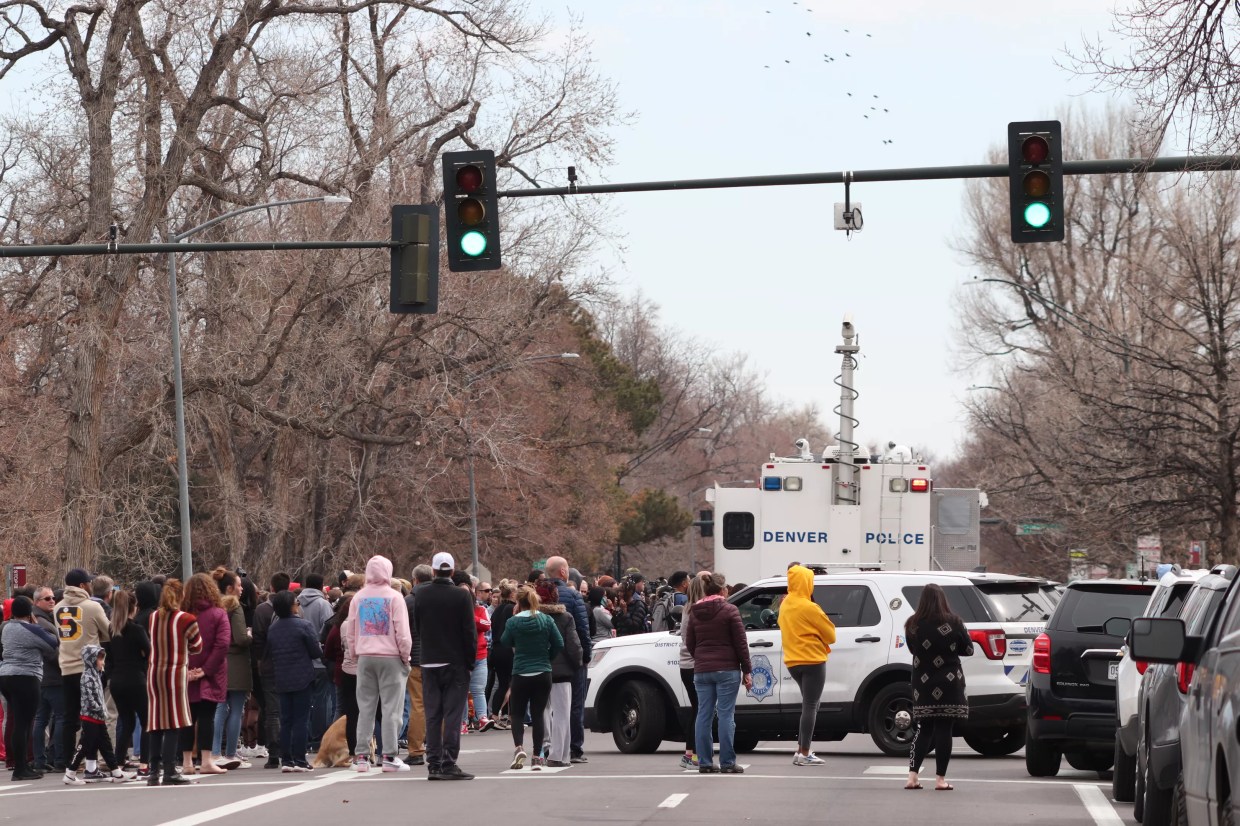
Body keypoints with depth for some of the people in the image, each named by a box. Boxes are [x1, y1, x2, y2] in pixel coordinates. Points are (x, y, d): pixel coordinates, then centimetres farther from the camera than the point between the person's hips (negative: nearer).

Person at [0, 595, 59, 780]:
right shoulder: (32, 630, -11)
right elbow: (54, 644, -6)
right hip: (25, 678, -9)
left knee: (19, 723, 14)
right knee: (23, 724, -7)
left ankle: (21, 764, 16)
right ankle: (20, 769, -7)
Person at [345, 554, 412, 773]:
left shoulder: (358, 598, 6)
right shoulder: (394, 597, -6)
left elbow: (350, 633, 10)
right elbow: (402, 632, -8)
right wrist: (405, 656, 2)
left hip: (365, 657, 4)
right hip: (390, 657, -4)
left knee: (365, 707, 8)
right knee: (391, 707, -1)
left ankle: (361, 756, 7)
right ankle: (388, 757, -5)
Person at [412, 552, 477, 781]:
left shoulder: (421, 595, 0)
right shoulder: (461, 597, -9)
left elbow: (417, 628, 8)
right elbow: (469, 632, -8)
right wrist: (470, 660, 0)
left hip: (429, 662, 3)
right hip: (456, 663, -3)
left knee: (432, 715, 7)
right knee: (453, 714, -2)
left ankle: (433, 764, 7)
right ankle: (449, 764, -6)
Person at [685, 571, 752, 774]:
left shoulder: (695, 613, 8)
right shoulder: (729, 610, -7)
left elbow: (689, 643, 11)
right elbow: (740, 643, -7)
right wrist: (747, 671, -2)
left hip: (701, 671, 5)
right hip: (727, 670, -5)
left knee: (704, 715, 7)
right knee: (726, 715, -3)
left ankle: (704, 762, 6)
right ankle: (727, 763, -4)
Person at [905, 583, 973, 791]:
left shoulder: (913, 625, -3)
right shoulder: (953, 623, -10)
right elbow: (967, 649, 1)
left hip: (923, 684, 3)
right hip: (949, 684, -3)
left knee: (923, 729, 13)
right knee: (943, 730, 0)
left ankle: (913, 776, 7)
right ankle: (940, 778, 0)